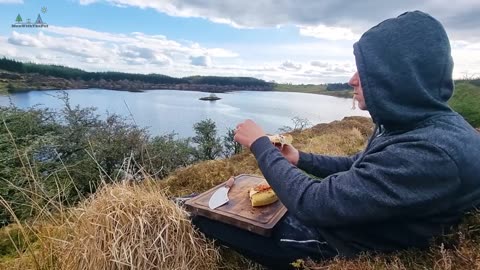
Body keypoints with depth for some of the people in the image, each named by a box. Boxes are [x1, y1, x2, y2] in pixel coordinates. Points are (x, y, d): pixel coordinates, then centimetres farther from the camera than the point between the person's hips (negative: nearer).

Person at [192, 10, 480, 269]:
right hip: (329, 216, 8)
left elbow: (314, 205, -33)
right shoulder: (414, 123, 0)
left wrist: (261, 145, -20)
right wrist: (301, 159, 2)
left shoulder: (434, 152, -33)